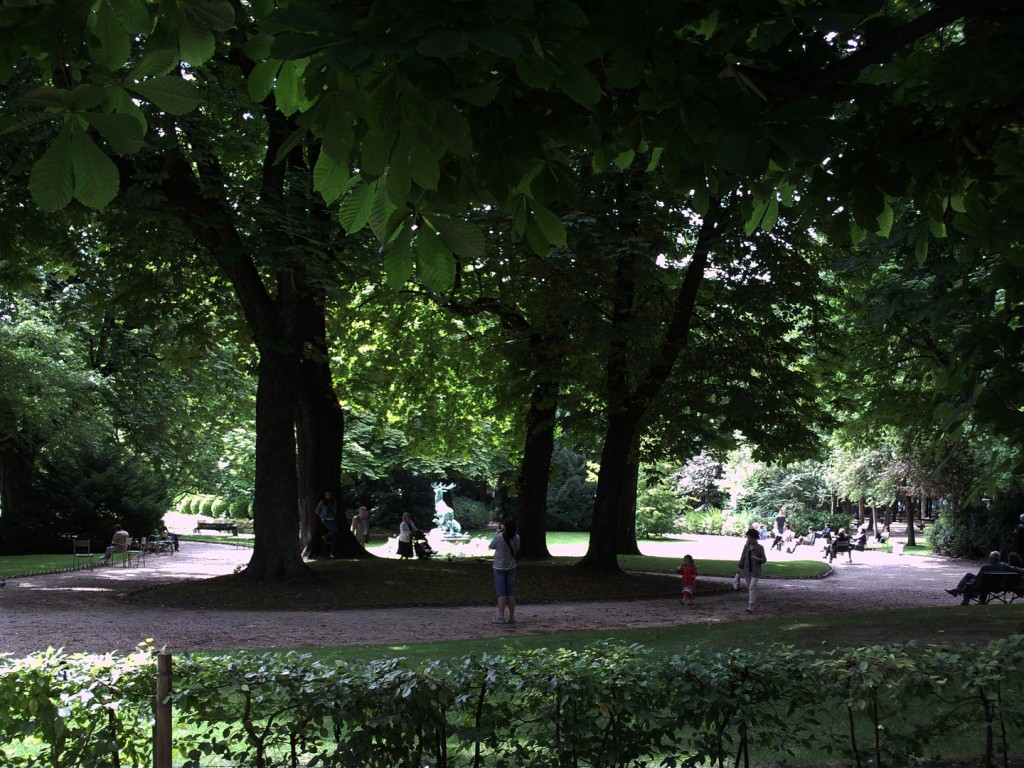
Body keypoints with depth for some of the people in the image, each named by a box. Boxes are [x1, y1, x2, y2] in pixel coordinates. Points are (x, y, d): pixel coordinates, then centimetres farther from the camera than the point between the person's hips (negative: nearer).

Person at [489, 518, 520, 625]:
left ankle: (501, 617, -4)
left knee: (501, 592, 0)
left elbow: (491, 546, -5)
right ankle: (512, 617, 12)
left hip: (499, 568, -4)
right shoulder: (516, 538, -10)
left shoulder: (499, 537, -23)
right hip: (511, 567, 4)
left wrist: (497, 532, 2)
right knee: (511, 592, 10)